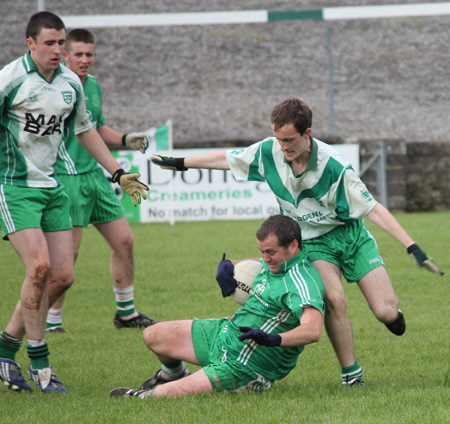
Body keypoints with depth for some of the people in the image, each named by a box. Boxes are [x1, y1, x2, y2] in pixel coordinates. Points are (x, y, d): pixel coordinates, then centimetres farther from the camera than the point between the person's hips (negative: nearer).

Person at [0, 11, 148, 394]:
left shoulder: (71, 83, 7)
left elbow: (84, 129, 22)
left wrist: (118, 173, 21)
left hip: (51, 186, 7)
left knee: (63, 276, 0)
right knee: (39, 266, -19)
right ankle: (39, 362, -6)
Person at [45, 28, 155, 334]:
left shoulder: (93, 85, 12)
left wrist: (126, 140, 11)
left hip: (95, 175, 8)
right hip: (67, 178, -8)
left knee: (124, 241, 9)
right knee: (68, 251, -8)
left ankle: (126, 311, 23)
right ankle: (51, 320, 5)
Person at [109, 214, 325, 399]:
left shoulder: (302, 282, -27)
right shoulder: (273, 263, 3)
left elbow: (313, 330, -42)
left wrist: (273, 339, -55)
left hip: (247, 369, -9)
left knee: (170, 394, -20)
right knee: (152, 336, 13)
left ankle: (144, 397, 14)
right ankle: (173, 374, 43)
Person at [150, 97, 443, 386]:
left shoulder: (334, 166, -27)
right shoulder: (268, 152, -14)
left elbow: (373, 208, -23)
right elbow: (228, 158, 5)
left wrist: (412, 247, -28)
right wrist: (180, 163, 13)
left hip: (350, 235, -2)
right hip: (313, 243, 2)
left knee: (386, 313, -13)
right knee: (334, 298, -27)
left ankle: (391, 311, 27)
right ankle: (351, 373, -14)